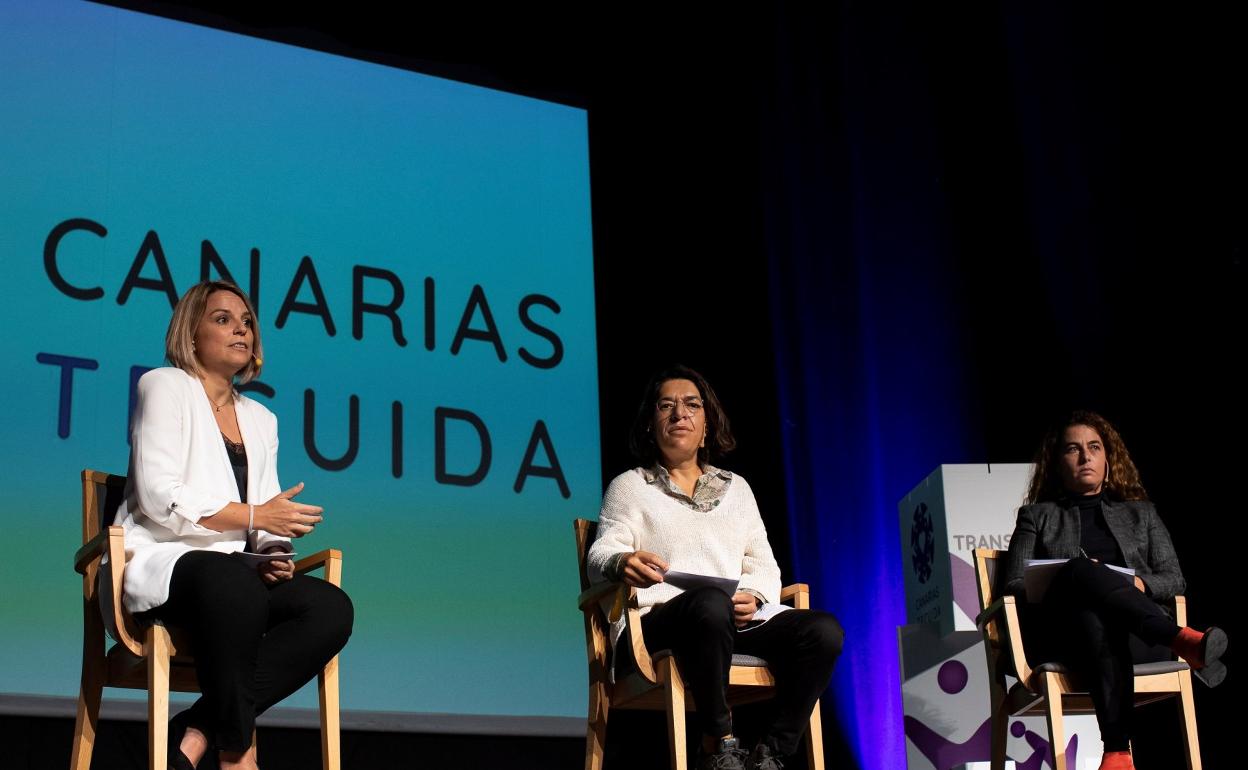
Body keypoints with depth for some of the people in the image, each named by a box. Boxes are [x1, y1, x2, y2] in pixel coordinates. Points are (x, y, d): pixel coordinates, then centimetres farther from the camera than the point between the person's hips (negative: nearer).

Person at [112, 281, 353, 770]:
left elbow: (267, 520, 16)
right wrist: (253, 516, -12)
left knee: (332, 608, -23)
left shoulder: (260, 419, 23)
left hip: (233, 574, 6)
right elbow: (158, 497, -9)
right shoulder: (166, 386, 5)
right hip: (159, 562, -6)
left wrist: (275, 553, -7)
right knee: (232, 581, -41)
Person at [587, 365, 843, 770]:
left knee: (823, 629, -23)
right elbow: (600, 555, -2)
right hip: (654, 622, -4)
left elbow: (765, 566, 19)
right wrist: (622, 563, -29)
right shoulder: (629, 486, 13)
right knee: (710, 602, -40)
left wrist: (754, 596, -7)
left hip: (736, 621, 5)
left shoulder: (736, 487, 25)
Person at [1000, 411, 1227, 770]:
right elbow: (1013, 584, 13)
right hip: (1064, 631, -1)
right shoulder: (1038, 515, 26)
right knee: (1082, 569, -37)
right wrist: (1058, 585, -8)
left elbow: (1174, 579, 19)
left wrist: (1137, 585, -4)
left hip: (1142, 635, 1)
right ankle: (1182, 640, -54)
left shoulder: (1140, 511, 30)